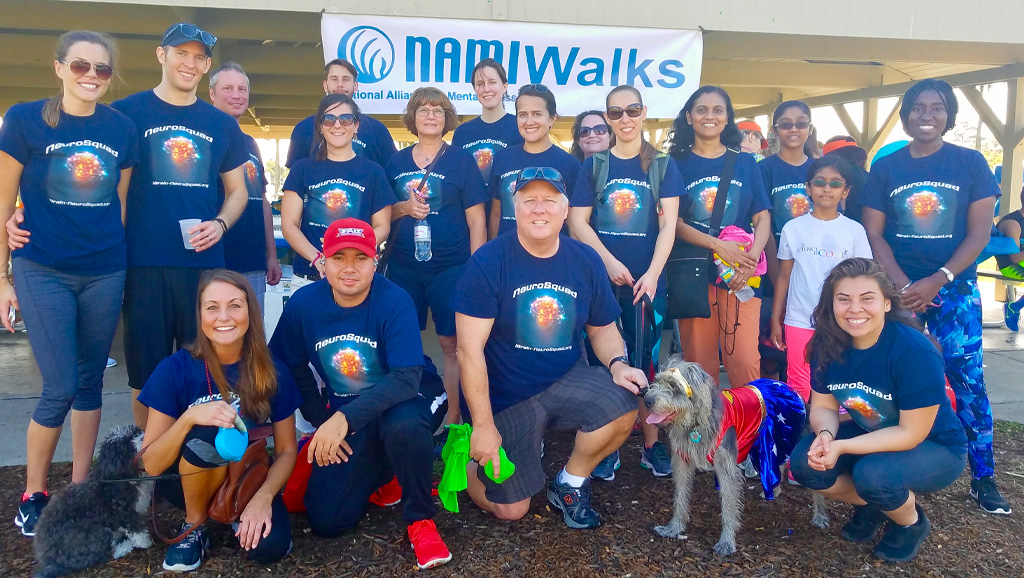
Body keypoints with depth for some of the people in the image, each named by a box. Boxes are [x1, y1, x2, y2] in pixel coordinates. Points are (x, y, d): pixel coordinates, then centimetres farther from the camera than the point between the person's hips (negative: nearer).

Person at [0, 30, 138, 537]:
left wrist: (119, 262, 12)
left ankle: (79, 489, 24)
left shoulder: (121, 129, 4)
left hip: (105, 274, 3)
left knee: (90, 382, 10)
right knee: (61, 388, -5)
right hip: (43, 271, -3)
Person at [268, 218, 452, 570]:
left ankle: (420, 519, -13)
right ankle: (378, 474, 23)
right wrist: (324, 423, -4)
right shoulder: (303, 304, -9)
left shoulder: (395, 301, -20)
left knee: (405, 426, -40)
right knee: (325, 522, -7)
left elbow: (407, 378, -29)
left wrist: (345, 417, -38)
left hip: (394, 408, -3)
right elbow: (292, 369, 4)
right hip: (341, 417, 4)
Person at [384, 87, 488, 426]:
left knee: (451, 343, -1)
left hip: (450, 268, -3)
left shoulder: (461, 161, 1)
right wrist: (405, 208, -7)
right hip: (403, 268, 3)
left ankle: (453, 419, 10)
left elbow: (477, 221, -1)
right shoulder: (396, 162, 10)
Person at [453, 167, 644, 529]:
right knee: (510, 510, -2)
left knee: (623, 404, -27)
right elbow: (470, 350, -17)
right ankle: (471, 462, 33)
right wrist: (483, 425, -18)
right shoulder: (489, 262, -15)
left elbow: (603, 329, 9)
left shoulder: (586, 261, -2)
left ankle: (569, 485, 1)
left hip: (566, 383, 3)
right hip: (504, 399, -3)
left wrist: (618, 364, -14)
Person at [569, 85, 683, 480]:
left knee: (646, 361, 4)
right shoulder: (594, 165, 8)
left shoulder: (662, 165, 6)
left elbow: (668, 224, -1)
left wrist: (652, 273, -13)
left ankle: (652, 443, 17)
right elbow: (577, 221, 2)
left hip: (647, 280, 0)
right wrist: (609, 261, -10)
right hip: (602, 278, 1)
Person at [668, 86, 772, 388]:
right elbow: (674, 222, -1)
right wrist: (718, 245, -16)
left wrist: (752, 257, -11)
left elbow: (762, 218, 8)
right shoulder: (678, 164, 7)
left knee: (745, 360, -6)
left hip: (741, 273, 1)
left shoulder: (745, 163, 12)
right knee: (699, 362, 2)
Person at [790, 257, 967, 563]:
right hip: (873, 435, 5)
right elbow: (823, 406, -5)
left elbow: (911, 434, -27)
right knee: (805, 463, -18)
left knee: (872, 473, -34)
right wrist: (825, 435, -29)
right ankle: (871, 506, 12)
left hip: (934, 447, -5)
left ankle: (912, 524, 3)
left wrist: (841, 448, -33)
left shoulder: (915, 352, -30)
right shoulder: (828, 344, -14)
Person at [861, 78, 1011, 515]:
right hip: (898, 289, 1)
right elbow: (874, 234, 3)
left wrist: (937, 281, -13)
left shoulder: (970, 163, 3)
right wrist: (903, 286, -10)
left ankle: (983, 479, 10)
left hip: (955, 288, -1)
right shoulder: (885, 167, 6)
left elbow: (980, 232, -2)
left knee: (968, 380, -2)